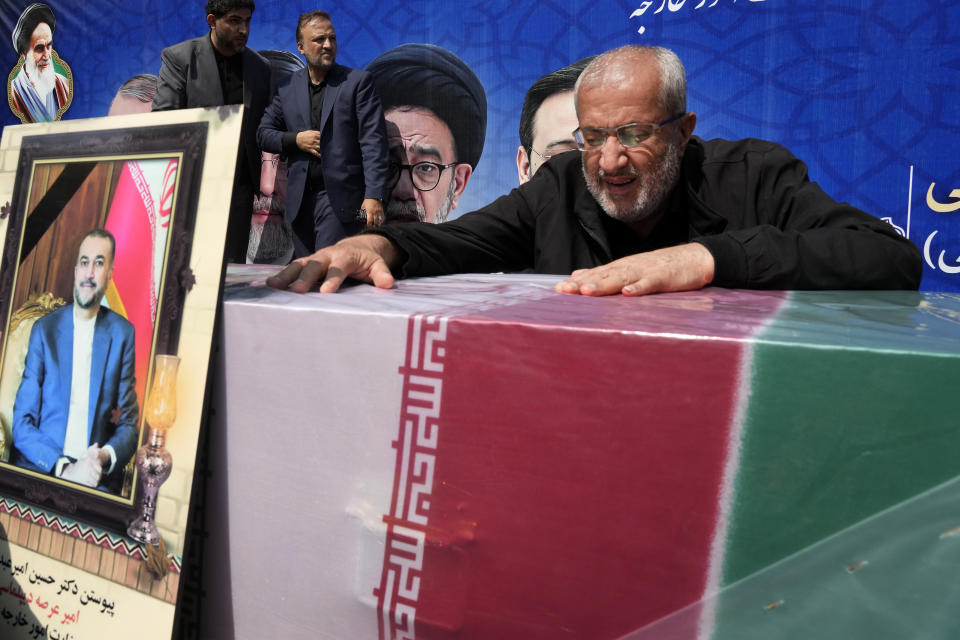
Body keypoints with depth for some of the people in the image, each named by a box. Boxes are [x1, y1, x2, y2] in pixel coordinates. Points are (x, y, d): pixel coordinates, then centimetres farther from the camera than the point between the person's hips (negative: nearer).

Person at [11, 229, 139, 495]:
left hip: (97, 480, 0)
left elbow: (129, 423, 8)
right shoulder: (44, 329, 5)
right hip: (41, 469, 0)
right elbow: (22, 423, 1)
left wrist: (106, 457, -13)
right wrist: (64, 467, -14)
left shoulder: (123, 333, 5)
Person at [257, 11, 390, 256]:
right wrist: (295, 139, -5)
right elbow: (263, 133, 16)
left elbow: (373, 141, -8)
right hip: (300, 199, 5)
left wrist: (374, 196, -17)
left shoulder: (358, 81, 0)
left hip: (340, 198, -4)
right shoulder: (288, 87, 12)